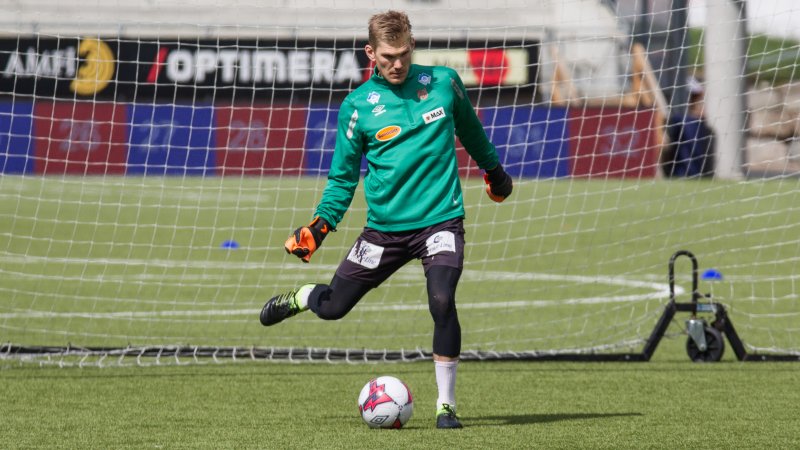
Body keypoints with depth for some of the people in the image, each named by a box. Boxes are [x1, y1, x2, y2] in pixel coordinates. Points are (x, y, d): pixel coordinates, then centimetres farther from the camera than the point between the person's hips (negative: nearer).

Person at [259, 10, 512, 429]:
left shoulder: (443, 81, 0)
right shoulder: (357, 106, -3)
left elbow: (469, 128, 21)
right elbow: (343, 176, 5)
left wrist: (493, 169, 33)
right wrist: (320, 224, -8)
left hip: (440, 218, -1)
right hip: (385, 226, 1)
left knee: (442, 300, -24)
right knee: (332, 305, 6)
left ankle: (446, 405, -9)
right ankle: (296, 298, 45)